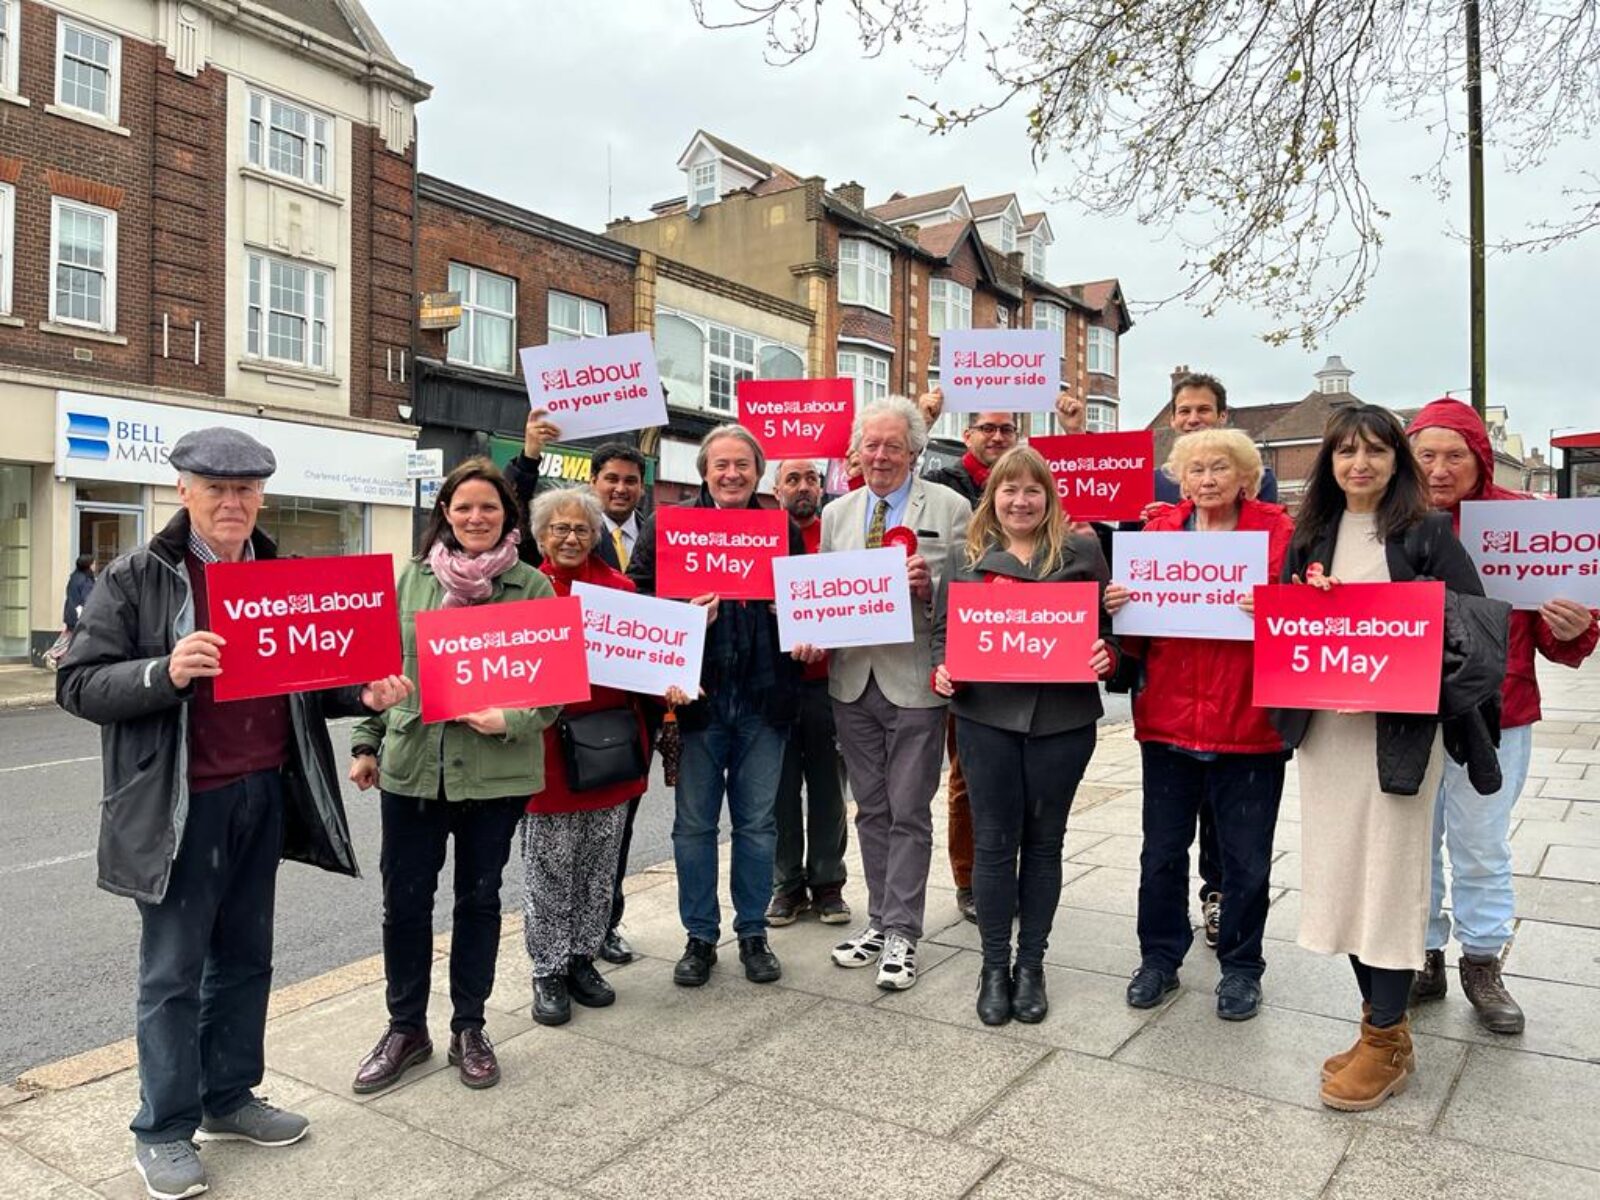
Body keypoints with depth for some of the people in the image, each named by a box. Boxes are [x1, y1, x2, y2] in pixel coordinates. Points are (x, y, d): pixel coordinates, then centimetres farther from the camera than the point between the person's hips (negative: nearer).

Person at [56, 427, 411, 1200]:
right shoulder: (136, 578, -7)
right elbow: (78, 685, -10)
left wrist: (364, 694, -4)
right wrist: (164, 672, -28)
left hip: (264, 795, 6)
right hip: (181, 806, -5)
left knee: (245, 959, 16)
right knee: (173, 970, 5)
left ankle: (230, 1099, 32)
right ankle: (163, 1132, 21)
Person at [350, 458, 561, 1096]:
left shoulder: (534, 587, -4)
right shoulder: (413, 578, 4)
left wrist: (510, 722, -20)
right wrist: (366, 742, 9)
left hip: (494, 772, -2)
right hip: (411, 764, 2)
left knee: (479, 898, 13)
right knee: (404, 901, 10)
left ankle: (468, 1028, 30)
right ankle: (406, 1027, 30)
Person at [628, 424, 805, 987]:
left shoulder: (784, 530, 8)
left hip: (763, 698, 2)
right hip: (697, 694, -1)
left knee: (757, 822, 10)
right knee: (695, 823, 8)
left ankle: (753, 934, 26)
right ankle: (700, 936, 23)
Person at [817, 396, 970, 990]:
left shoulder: (949, 508, -2)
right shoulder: (836, 514, 11)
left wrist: (930, 586, -24)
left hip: (914, 681, -4)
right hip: (852, 679, 5)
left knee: (909, 813, 3)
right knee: (871, 809, 14)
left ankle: (901, 933, 14)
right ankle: (879, 920, 27)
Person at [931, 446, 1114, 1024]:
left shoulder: (1081, 552, 5)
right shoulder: (967, 557, 8)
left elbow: (1106, 624, 8)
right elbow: (943, 629, 10)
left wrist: (1106, 656, -12)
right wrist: (941, 671, -8)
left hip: (1062, 717, 0)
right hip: (987, 715, 0)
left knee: (1043, 841, 11)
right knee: (994, 841, 6)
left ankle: (1031, 965, 25)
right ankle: (994, 966, 20)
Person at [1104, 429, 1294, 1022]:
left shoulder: (1277, 529, -1)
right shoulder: (1161, 528, 7)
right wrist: (1117, 604, -11)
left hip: (1247, 722, -2)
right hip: (1168, 717, 3)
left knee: (1246, 858, 10)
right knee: (1162, 851, 12)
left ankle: (1241, 967, 29)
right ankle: (1159, 958, 30)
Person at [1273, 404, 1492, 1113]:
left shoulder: (1426, 531, -2)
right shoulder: (1310, 534, 10)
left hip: (1398, 726, -4)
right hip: (1326, 723, 5)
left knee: (1389, 874, 1)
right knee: (1340, 873, 9)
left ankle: (1387, 1041, 15)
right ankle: (1380, 1020, 25)